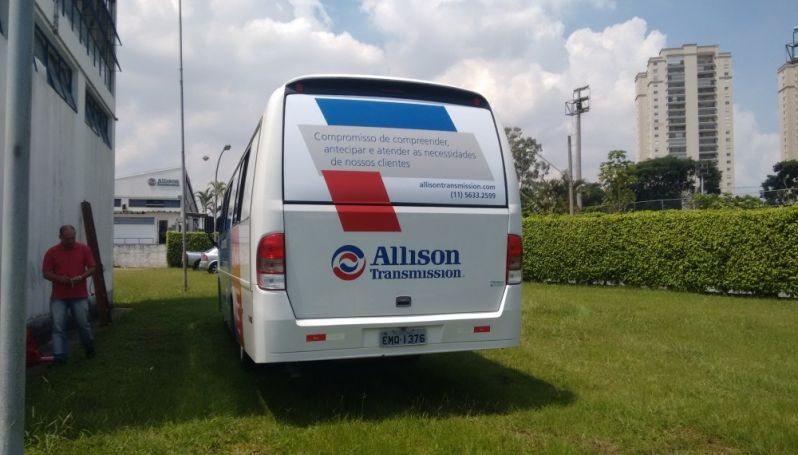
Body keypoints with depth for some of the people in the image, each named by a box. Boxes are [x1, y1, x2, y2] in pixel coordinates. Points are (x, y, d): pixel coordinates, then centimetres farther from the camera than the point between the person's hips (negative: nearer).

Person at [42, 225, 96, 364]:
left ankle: (90, 348, 30)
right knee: (58, 327, -3)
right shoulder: (51, 252, 0)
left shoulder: (84, 249, 1)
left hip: (80, 295, 0)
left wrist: (82, 277, -15)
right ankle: (60, 356, 2)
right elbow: (46, 273, 0)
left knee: (84, 324, 8)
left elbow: (92, 267, 4)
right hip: (58, 297, 0)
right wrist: (59, 278, -19)